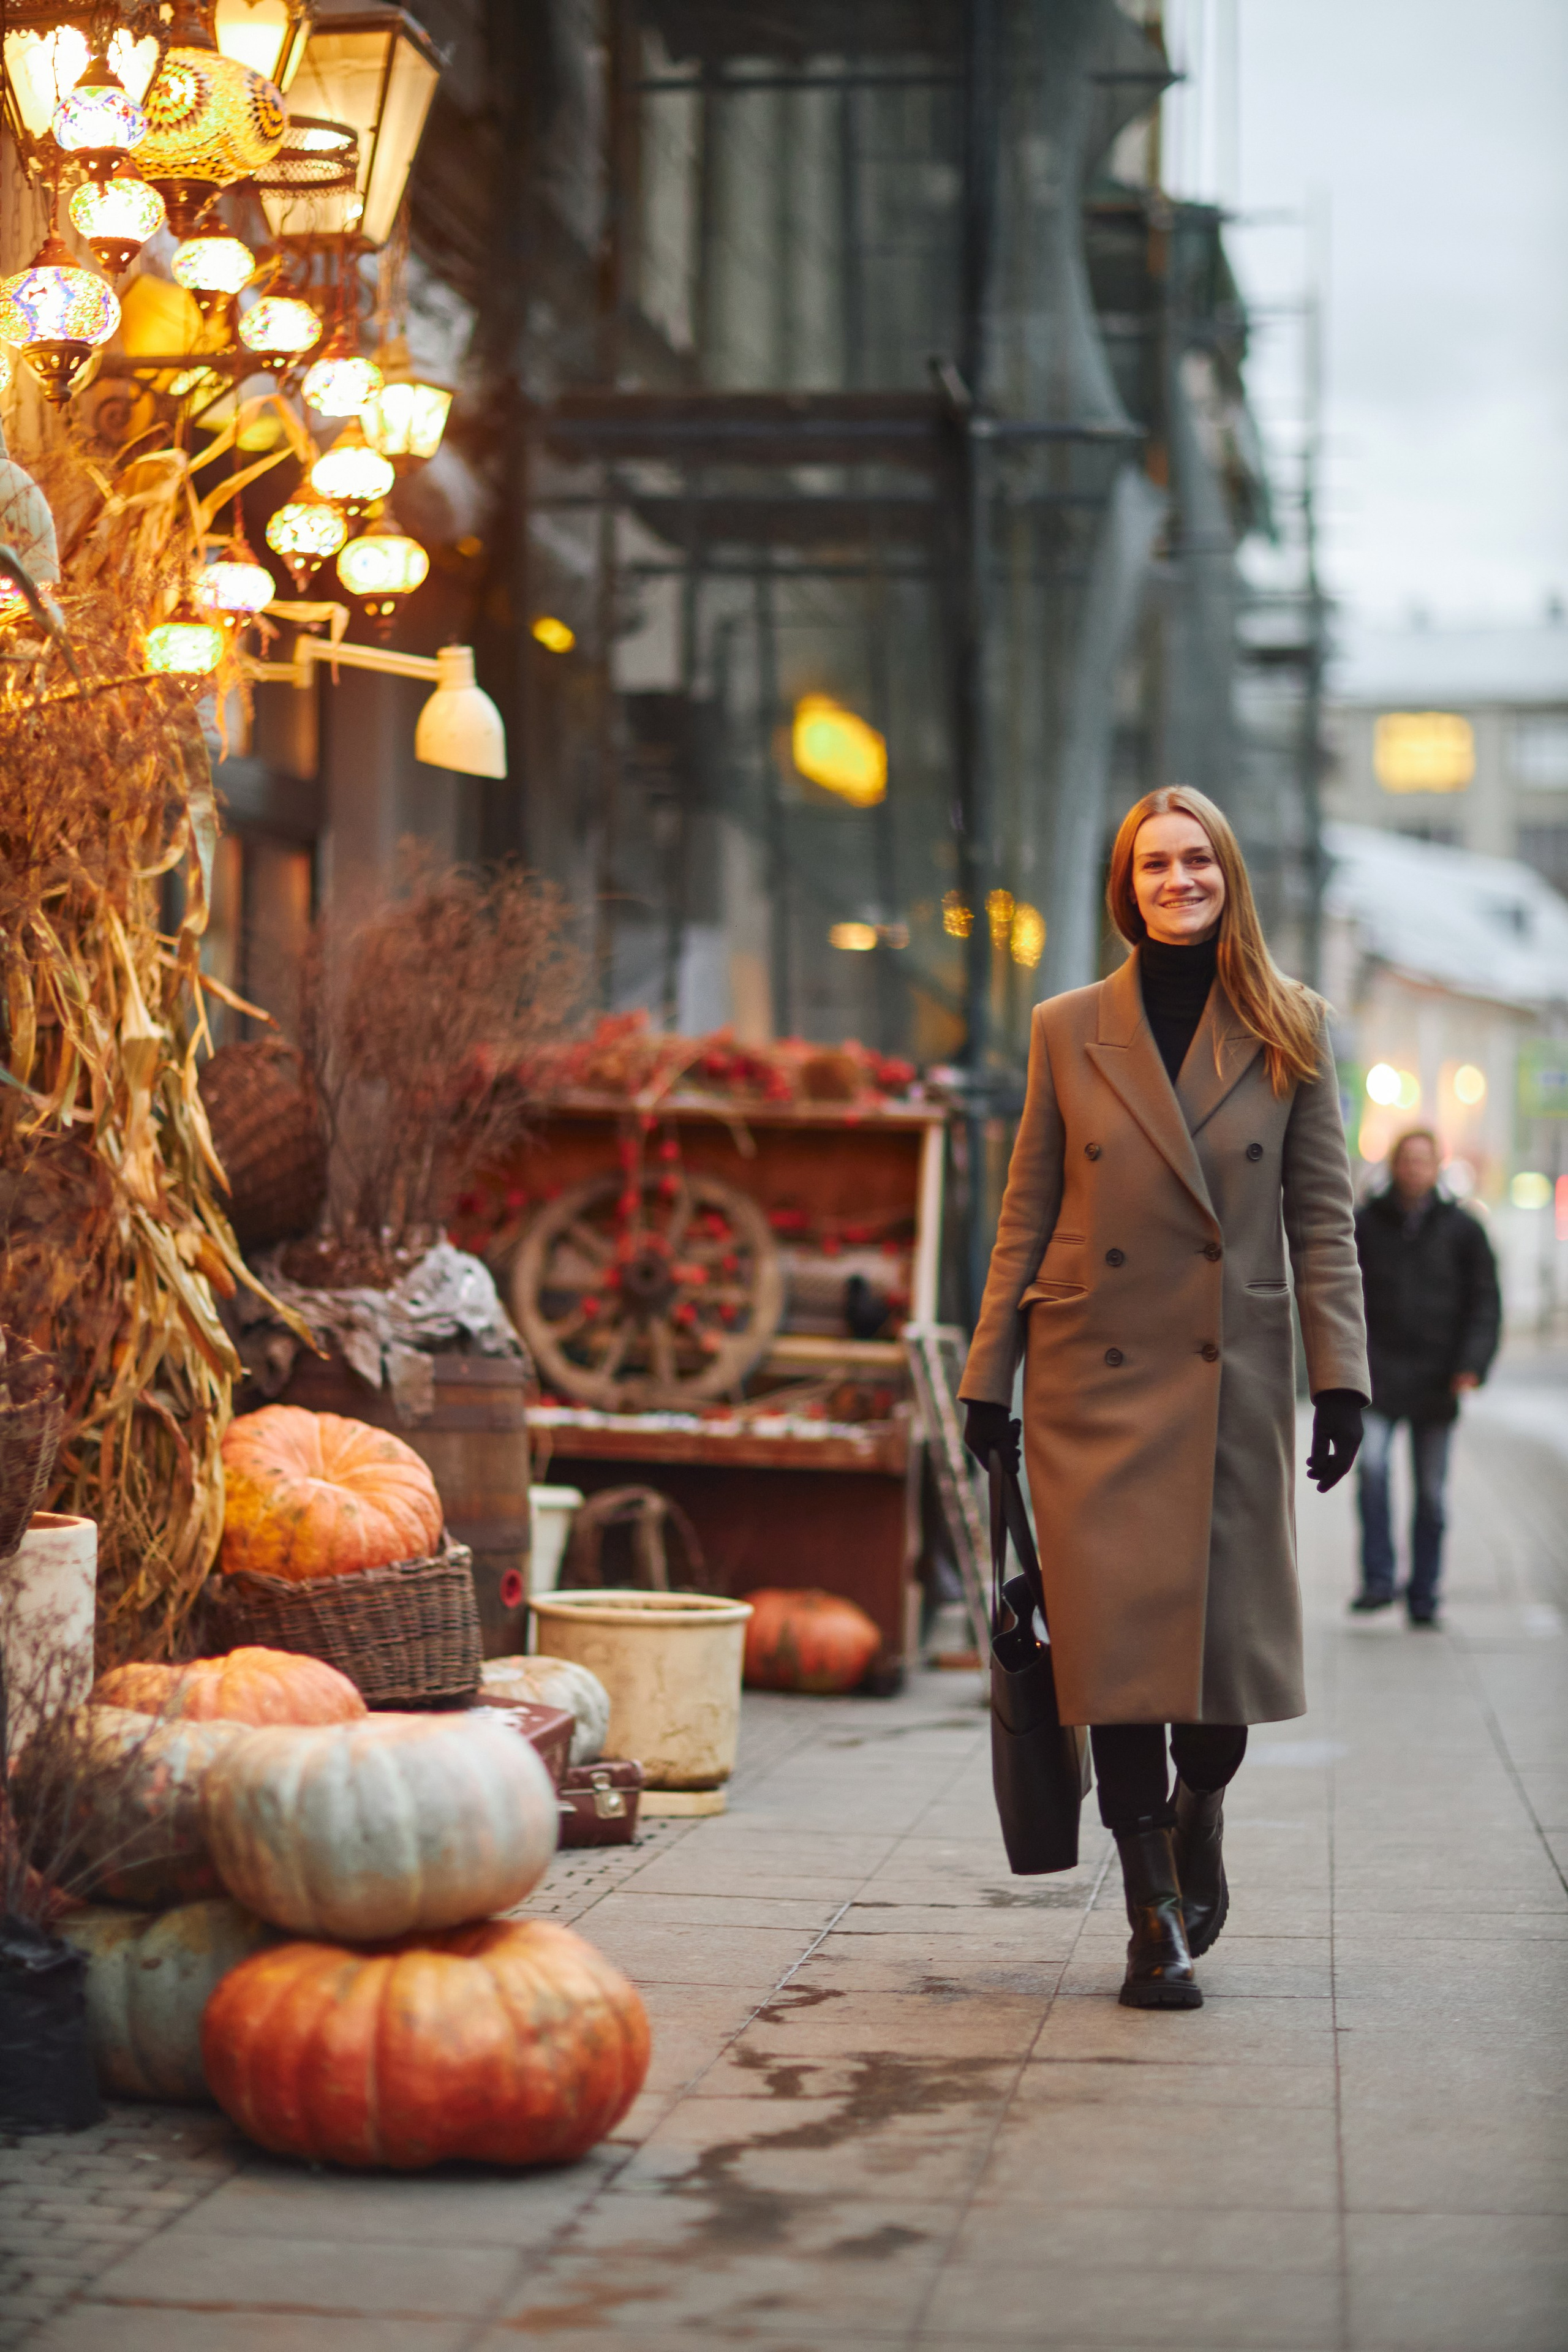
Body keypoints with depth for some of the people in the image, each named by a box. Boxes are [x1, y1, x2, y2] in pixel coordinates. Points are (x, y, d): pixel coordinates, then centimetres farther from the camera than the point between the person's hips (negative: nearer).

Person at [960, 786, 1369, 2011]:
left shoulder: (1290, 1032, 6)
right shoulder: (1069, 1031, 6)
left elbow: (1323, 1218, 4)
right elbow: (1027, 1215, 8)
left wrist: (1342, 1376, -4)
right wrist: (987, 1378, 5)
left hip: (1233, 1379, 0)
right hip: (1095, 1376, 0)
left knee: (1235, 1636, 0)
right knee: (1121, 1634, -5)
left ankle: (1196, 1819, 32)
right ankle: (1155, 1913, 5)